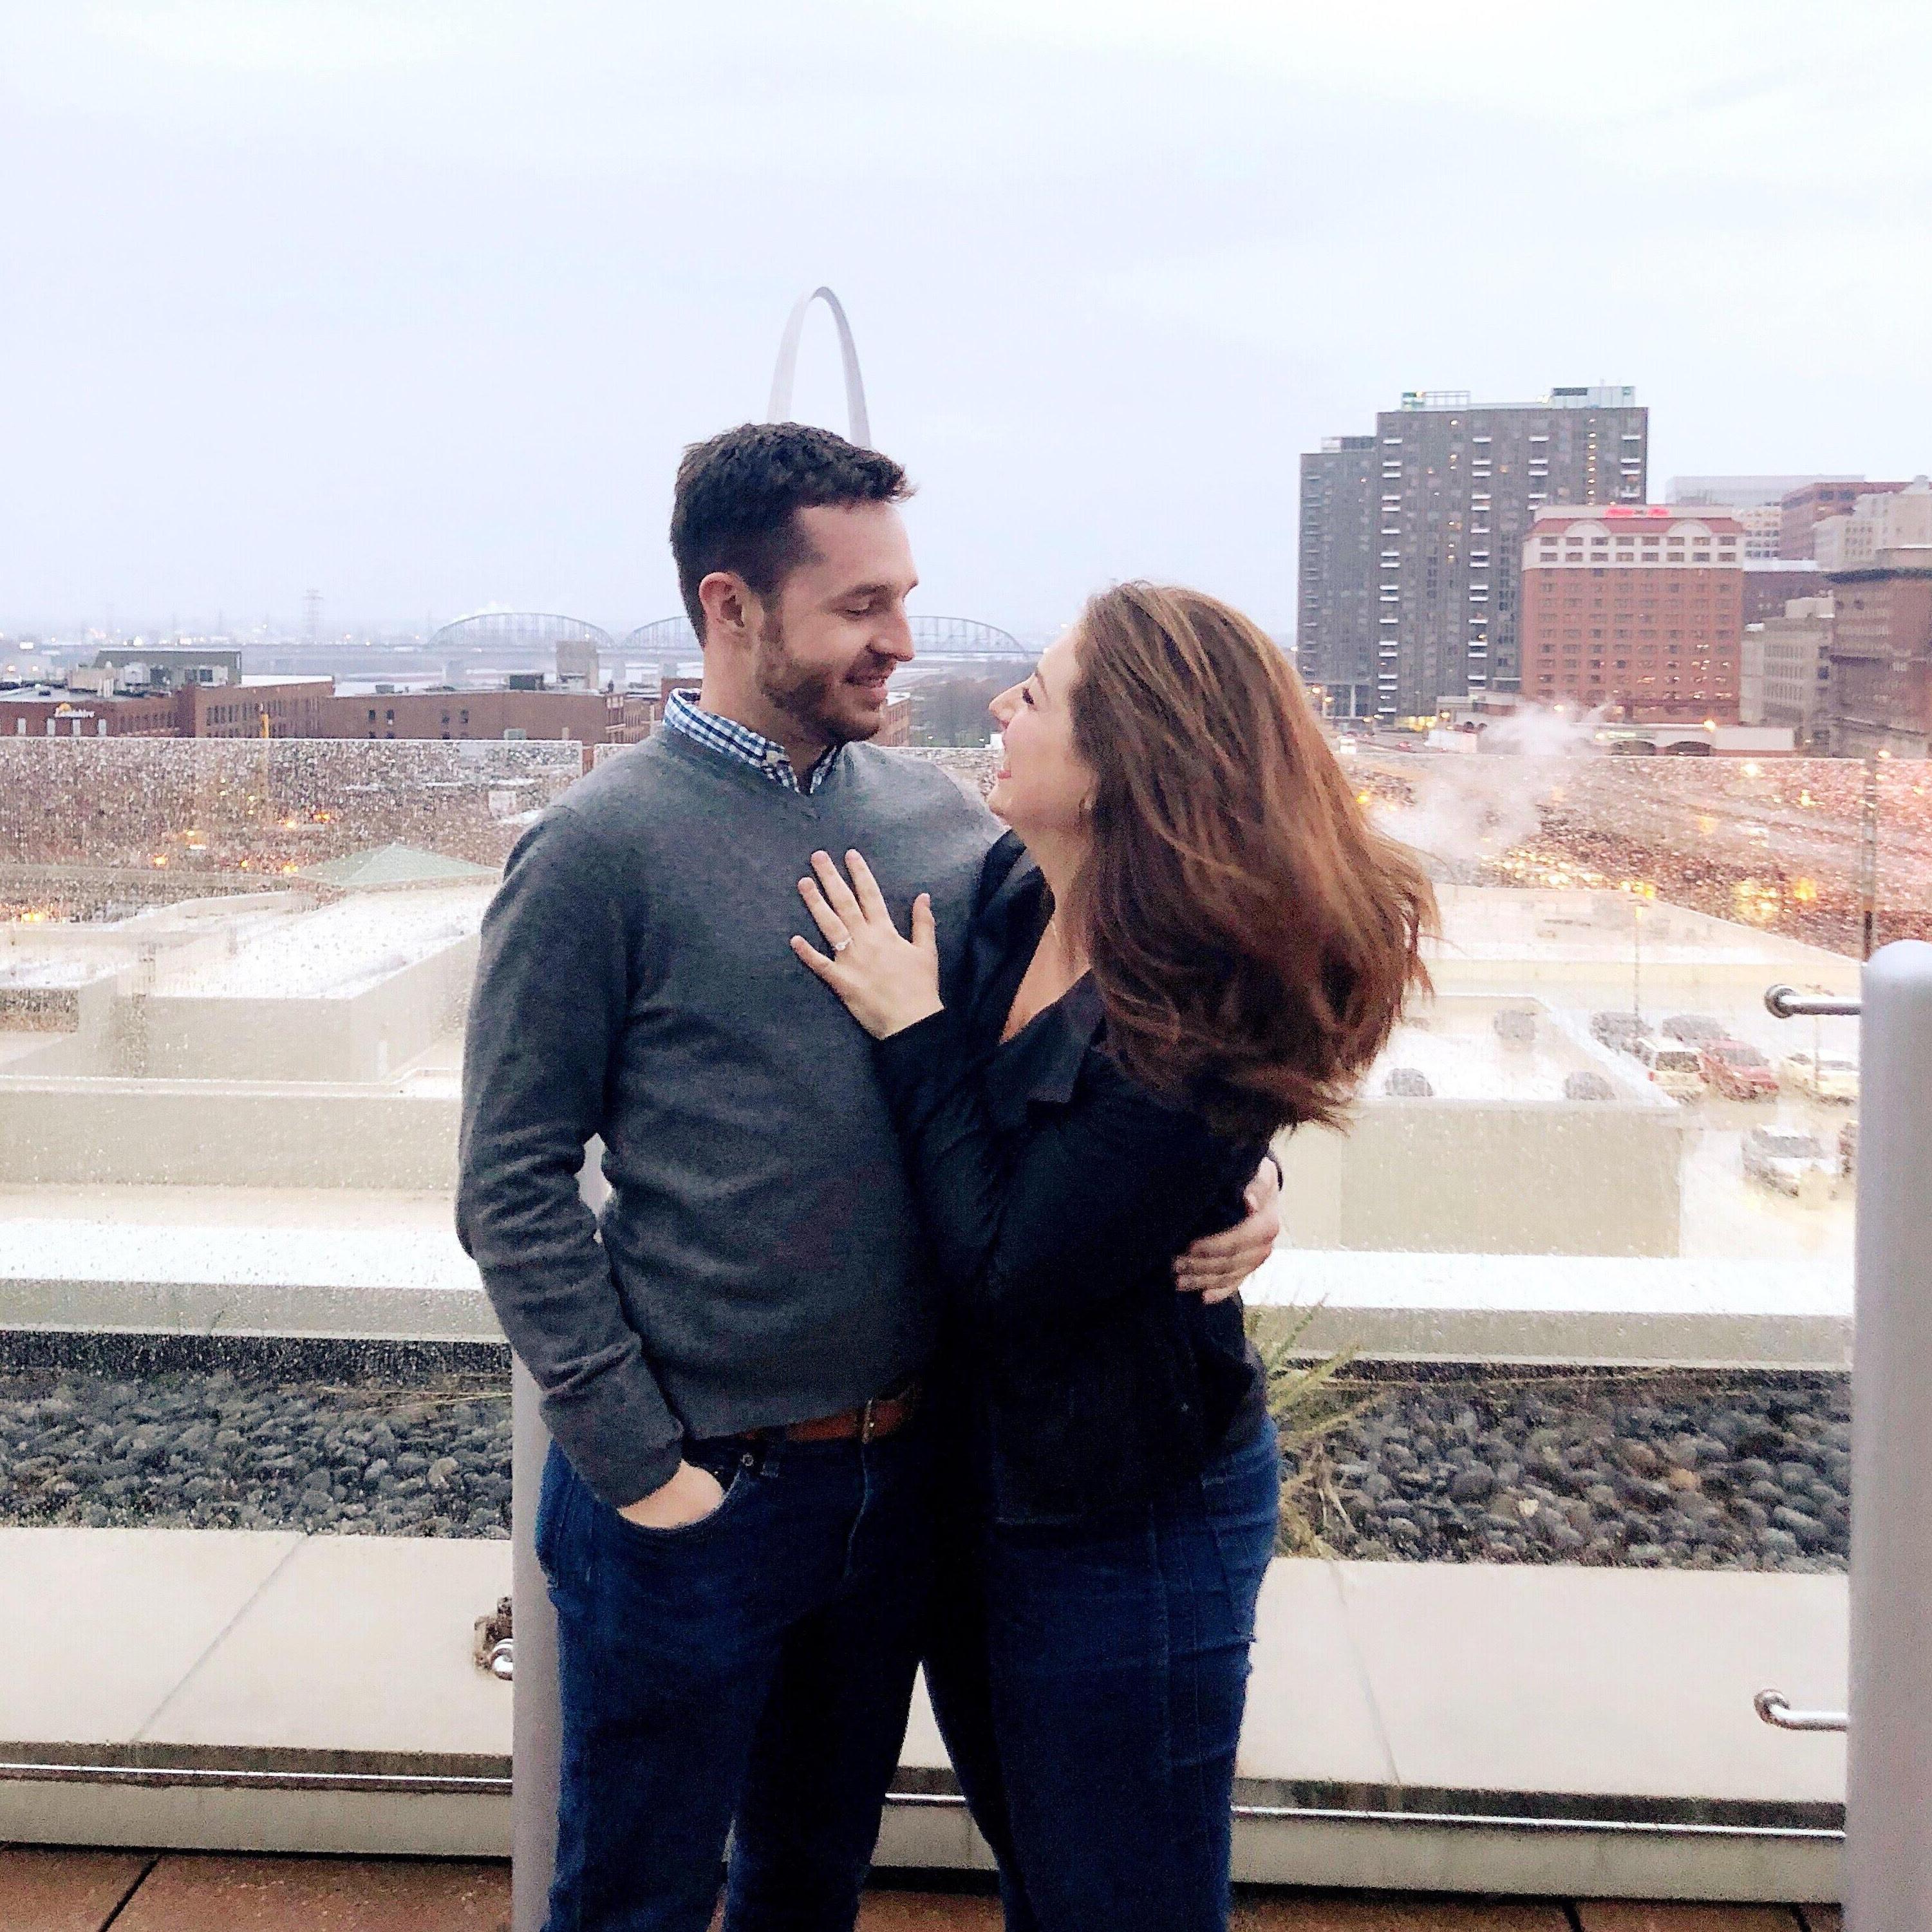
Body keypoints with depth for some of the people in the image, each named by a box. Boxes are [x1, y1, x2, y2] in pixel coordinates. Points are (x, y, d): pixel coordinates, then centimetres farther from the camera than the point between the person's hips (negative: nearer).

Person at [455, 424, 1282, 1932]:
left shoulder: (935, 816, 1)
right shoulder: (602, 850, -13)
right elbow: (514, 1189, -12)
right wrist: (638, 1463, -14)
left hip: (903, 1467, 5)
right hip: (697, 1500, -4)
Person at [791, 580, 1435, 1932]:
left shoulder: (1198, 1020, -29)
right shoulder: (1009, 895, -6)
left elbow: (1006, 1275, -25)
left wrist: (915, 1032, -20)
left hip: (1127, 1529, -8)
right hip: (977, 1483, 8)